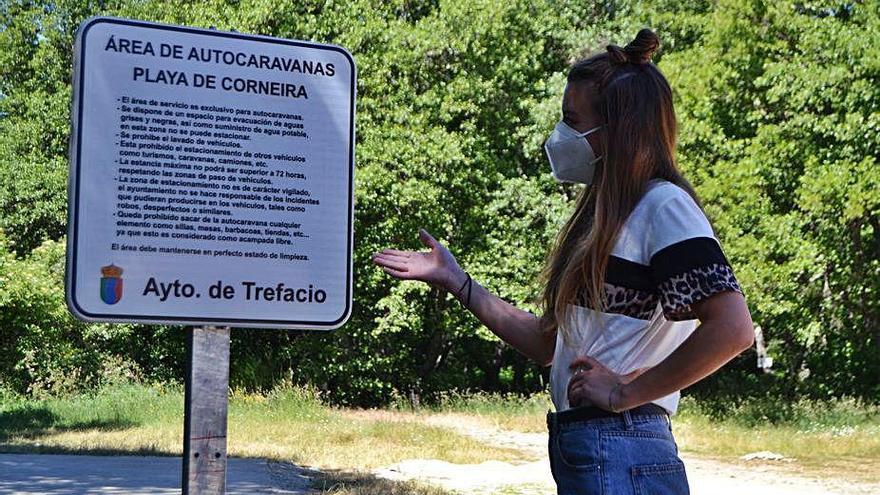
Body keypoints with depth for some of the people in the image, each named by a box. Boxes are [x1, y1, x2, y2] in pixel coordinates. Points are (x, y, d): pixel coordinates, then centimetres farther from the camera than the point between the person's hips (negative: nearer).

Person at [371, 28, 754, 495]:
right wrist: (455, 281, 16)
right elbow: (550, 343, 17)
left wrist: (626, 391, -17)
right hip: (578, 451, 9)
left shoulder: (664, 206, -10)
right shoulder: (604, 216, 15)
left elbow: (733, 329, -23)